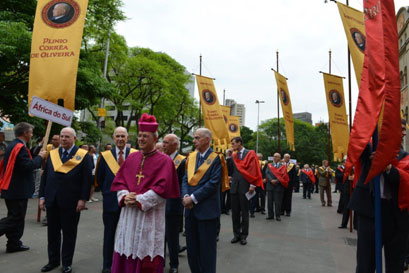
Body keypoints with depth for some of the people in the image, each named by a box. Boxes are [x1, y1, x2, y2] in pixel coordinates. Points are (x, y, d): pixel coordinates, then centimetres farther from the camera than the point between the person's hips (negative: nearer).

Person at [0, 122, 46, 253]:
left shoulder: (12, 145, 13)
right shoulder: (20, 147, -18)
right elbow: (28, 166, -24)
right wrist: (40, 156, -12)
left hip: (11, 188, 10)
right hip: (18, 190, -10)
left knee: (16, 217, 16)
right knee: (15, 218, -1)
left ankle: (14, 244, 24)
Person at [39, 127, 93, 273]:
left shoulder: (83, 155, -5)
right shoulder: (52, 154, 8)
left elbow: (87, 179, -8)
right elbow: (44, 176, 10)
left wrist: (83, 199, -13)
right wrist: (42, 196, 5)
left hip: (70, 201, -4)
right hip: (52, 201, 4)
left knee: (69, 233, 9)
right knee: (52, 232, 16)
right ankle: (53, 260, 33)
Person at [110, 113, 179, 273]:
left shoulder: (164, 161, -6)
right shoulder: (132, 158, 10)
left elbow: (162, 188, -14)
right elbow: (119, 180, 11)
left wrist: (139, 200, -17)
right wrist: (124, 196, -8)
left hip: (150, 215, -5)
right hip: (129, 214, 5)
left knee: (147, 260, 4)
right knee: (126, 254, 13)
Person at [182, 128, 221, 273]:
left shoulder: (216, 158, -9)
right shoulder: (191, 156, 10)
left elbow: (214, 183, -16)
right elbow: (186, 178, 9)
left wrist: (193, 198, -16)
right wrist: (185, 196, -9)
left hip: (207, 210, -6)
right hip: (190, 209, 6)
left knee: (207, 248, 7)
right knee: (192, 246, 16)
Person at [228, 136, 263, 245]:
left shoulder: (250, 154, -3)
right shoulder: (233, 156, 12)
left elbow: (254, 169, -9)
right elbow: (230, 171, 9)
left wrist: (252, 185, -15)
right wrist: (228, 158, -2)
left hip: (245, 187, -5)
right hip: (234, 186, 5)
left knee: (244, 212, 5)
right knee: (235, 212, 9)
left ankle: (244, 235, 17)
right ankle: (236, 234, 21)